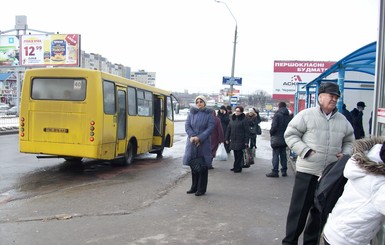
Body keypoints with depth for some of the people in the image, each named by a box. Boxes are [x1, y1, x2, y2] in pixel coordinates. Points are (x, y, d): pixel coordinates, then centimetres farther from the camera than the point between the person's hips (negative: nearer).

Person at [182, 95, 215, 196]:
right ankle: (194, 187, 24)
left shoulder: (209, 114, 0)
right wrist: (192, 136, -15)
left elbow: (210, 128, -8)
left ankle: (201, 189, 9)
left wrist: (199, 138, -16)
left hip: (204, 143, -3)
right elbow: (187, 125, 1)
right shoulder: (191, 113, 7)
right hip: (192, 143, 3)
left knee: (203, 166, 1)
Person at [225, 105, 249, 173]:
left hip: (240, 141, -5)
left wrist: (246, 141, -13)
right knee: (235, 154, 12)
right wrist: (227, 138, 12)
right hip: (233, 140, 5)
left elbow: (246, 131, -9)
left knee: (239, 154, -2)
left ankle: (238, 168, 5)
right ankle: (236, 167, 21)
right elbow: (229, 129, 14)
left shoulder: (244, 120, -7)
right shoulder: (232, 119, 10)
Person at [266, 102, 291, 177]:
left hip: (277, 138, -6)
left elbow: (274, 126, -16)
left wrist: (271, 133, -1)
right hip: (285, 138, 6)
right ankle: (284, 171, 16)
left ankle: (275, 171, -2)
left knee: (276, 155, -3)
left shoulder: (277, 115, -11)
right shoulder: (288, 116, 8)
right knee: (283, 154, 13)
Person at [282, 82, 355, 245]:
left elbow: (349, 141, 21)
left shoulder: (342, 120, 9)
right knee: (299, 209, 2)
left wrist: (345, 154, 1)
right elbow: (290, 134, -6)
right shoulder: (306, 115, -6)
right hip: (307, 172, -5)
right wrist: (305, 150, -17)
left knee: (320, 210, 15)